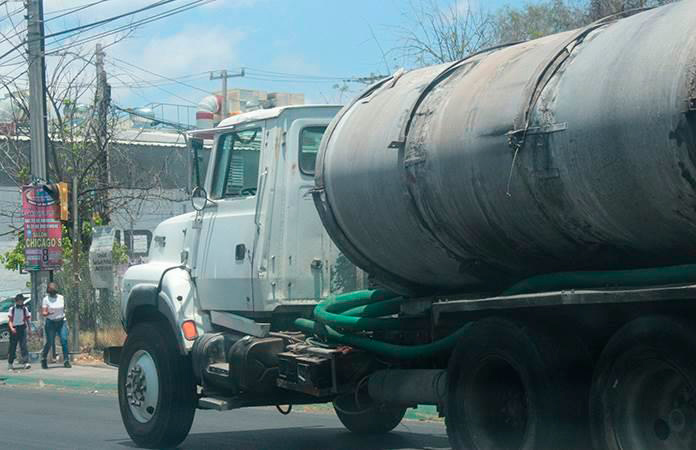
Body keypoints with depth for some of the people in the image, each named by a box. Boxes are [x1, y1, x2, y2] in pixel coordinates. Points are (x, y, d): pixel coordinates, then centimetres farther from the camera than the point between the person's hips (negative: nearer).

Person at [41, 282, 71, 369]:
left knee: (64, 340, -12)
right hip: (51, 323, -3)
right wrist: (47, 313, -31)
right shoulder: (46, 299, -4)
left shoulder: (61, 298, 6)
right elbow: (43, 313, -10)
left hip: (61, 322, 3)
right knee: (49, 342, 0)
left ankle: (66, 360, -10)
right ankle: (43, 360, 21)